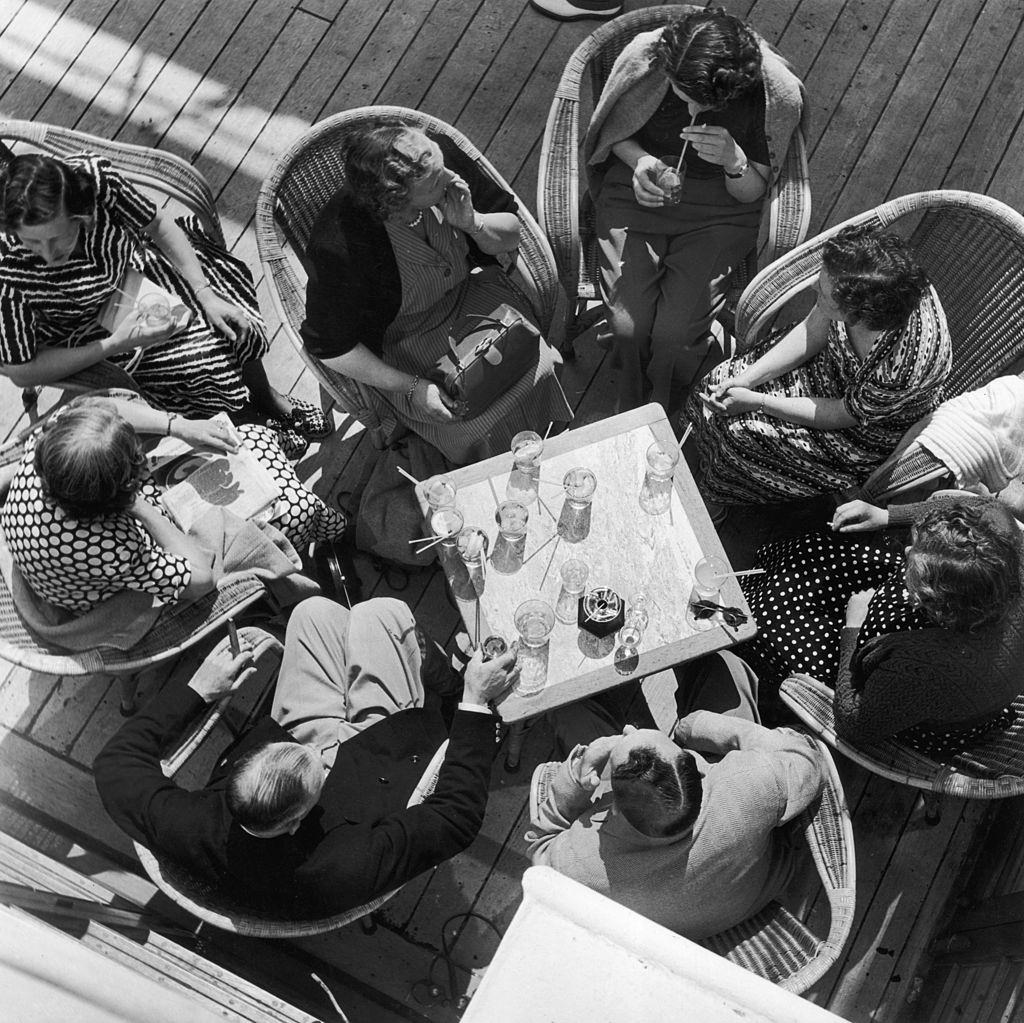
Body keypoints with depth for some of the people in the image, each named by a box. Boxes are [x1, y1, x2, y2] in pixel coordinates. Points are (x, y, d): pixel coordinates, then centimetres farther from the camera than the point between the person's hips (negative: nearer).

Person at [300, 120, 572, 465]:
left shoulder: (441, 154, -20)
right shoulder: (338, 250, -34)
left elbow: (512, 235, -4)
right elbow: (328, 345, -18)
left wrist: (472, 223, -27)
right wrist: (410, 388, -18)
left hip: (470, 295, 5)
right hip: (399, 348, -4)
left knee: (539, 371, -14)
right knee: (480, 427, -19)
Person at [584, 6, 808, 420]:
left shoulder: (774, 92, -20)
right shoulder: (643, 57, -18)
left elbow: (752, 192, -6)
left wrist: (734, 162, -29)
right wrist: (638, 160, -18)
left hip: (719, 212, -1)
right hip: (636, 196, 1)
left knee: (676, 331, -19)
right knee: (628, 323, -16)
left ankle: (665, 417, 14)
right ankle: (631, 412, 17)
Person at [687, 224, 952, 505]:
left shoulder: (904, 366, -43)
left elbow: (841, 416, -25)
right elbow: (811, 332, -8)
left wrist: (755, 401, -22)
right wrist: (747, 379, -15)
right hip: (829, 362, 6)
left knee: (735, 435, -11)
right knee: (718, 383, 0)